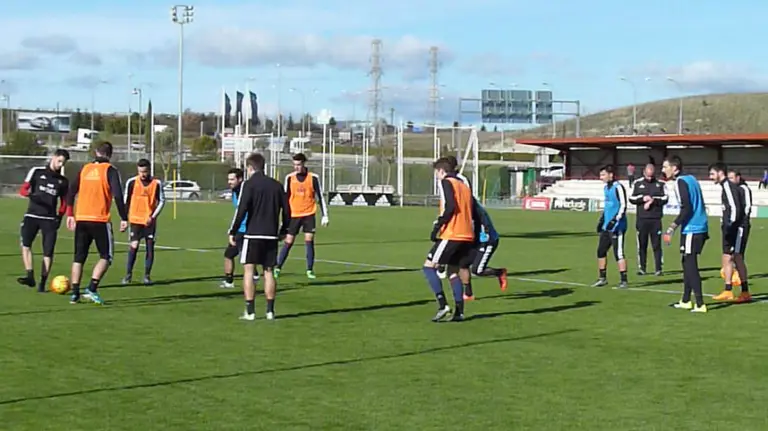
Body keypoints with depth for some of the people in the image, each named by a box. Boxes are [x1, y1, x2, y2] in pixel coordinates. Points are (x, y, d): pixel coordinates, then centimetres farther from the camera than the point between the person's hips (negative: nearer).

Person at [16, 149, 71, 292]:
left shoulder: (63, 181, 12)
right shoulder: (37, 172, 4)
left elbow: (64, 201, 20)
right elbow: (23, 190, 0)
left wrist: (60, 215, 3)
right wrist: (31, 194, -22)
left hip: (50, 219, 2)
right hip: (32, 215, -2)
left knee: (48, 252, -4)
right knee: (25, 244, -20)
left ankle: (42, 282, 5)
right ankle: (30, 276, -25)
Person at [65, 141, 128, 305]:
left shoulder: (84, 169, 11)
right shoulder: (110, 170, -3)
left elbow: (71, 192, 10)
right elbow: (118, 195, -13)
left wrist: (70, 214, 16)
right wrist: (124, 218, -10)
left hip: (81, 219, 4)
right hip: (100, 220, -4)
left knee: (79, 257, 12)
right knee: (106, 256, 6)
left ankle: (75, 293, 8)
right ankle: (92, 289, -10)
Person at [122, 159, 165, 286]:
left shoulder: (157, 183, -5)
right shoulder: (131, 182, -4)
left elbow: (161, 201, 2)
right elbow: (126, 200, 6)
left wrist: (153, 217, -8)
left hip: (150, 221, 1)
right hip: (135, 220, -1)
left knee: (150, 247, 2)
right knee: (134, 246, -8)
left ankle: (147, 275, 13)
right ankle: (128, 274, 3)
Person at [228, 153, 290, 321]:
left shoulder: (248, 184, -5)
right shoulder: (276, 185, 10)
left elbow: (241, 210, -13)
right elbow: (286, 211, 11)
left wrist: (232, 232, -6)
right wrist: (283, 230, 23)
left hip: (253, 234, -5)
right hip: (271, 235, 5)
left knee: (248, 271, 0)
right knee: (269, 272, 10)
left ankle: (250, 311, -5)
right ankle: (270, 310, 9)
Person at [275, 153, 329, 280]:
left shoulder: (313, 178, -3)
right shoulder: (289, 178, 0)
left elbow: (320, 197, 2)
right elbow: (285, 197, 7)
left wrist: (325, 216, -1)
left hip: (309, 214, -1)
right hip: (294, 215, 1)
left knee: (309, 241, -6)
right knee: (288, 242, 2)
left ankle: (310, 270, 3)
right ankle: (278, 268, 11)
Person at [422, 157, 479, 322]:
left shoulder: (446, 182, -2)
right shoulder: (464, 186, 21)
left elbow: (450, 207, -18)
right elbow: (475, 214, 18)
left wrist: (437, 226, -15)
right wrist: (475, 237, 21)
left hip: (451, 234, -8)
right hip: (467, 235, 8)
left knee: (429, 266, -2)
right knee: (453, 271, 16)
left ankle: (442, 305, -16)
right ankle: (459, 312, 8)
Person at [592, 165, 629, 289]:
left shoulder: (618, 187, -13)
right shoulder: (606, 188, 15)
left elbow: (623, 206, -16)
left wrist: (615, 220, -22)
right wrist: (601, 220, 23)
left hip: (617, 226, -9)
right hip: (606, 226, 9)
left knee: (618, 253, -8)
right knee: (601, 251, 12)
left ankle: (624, 280, -2)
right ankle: (603, 278, 23)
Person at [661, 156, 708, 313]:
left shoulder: (680, 182, -11)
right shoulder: (690, 178, 15)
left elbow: (686, 209, -20)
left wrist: (672, 228, -20)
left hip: (691, 229, -9)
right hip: (701, 228, 9)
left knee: (690, 265, -7)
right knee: (688, 264, 17)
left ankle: (700, 304, -10)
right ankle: (685, 301, 24)